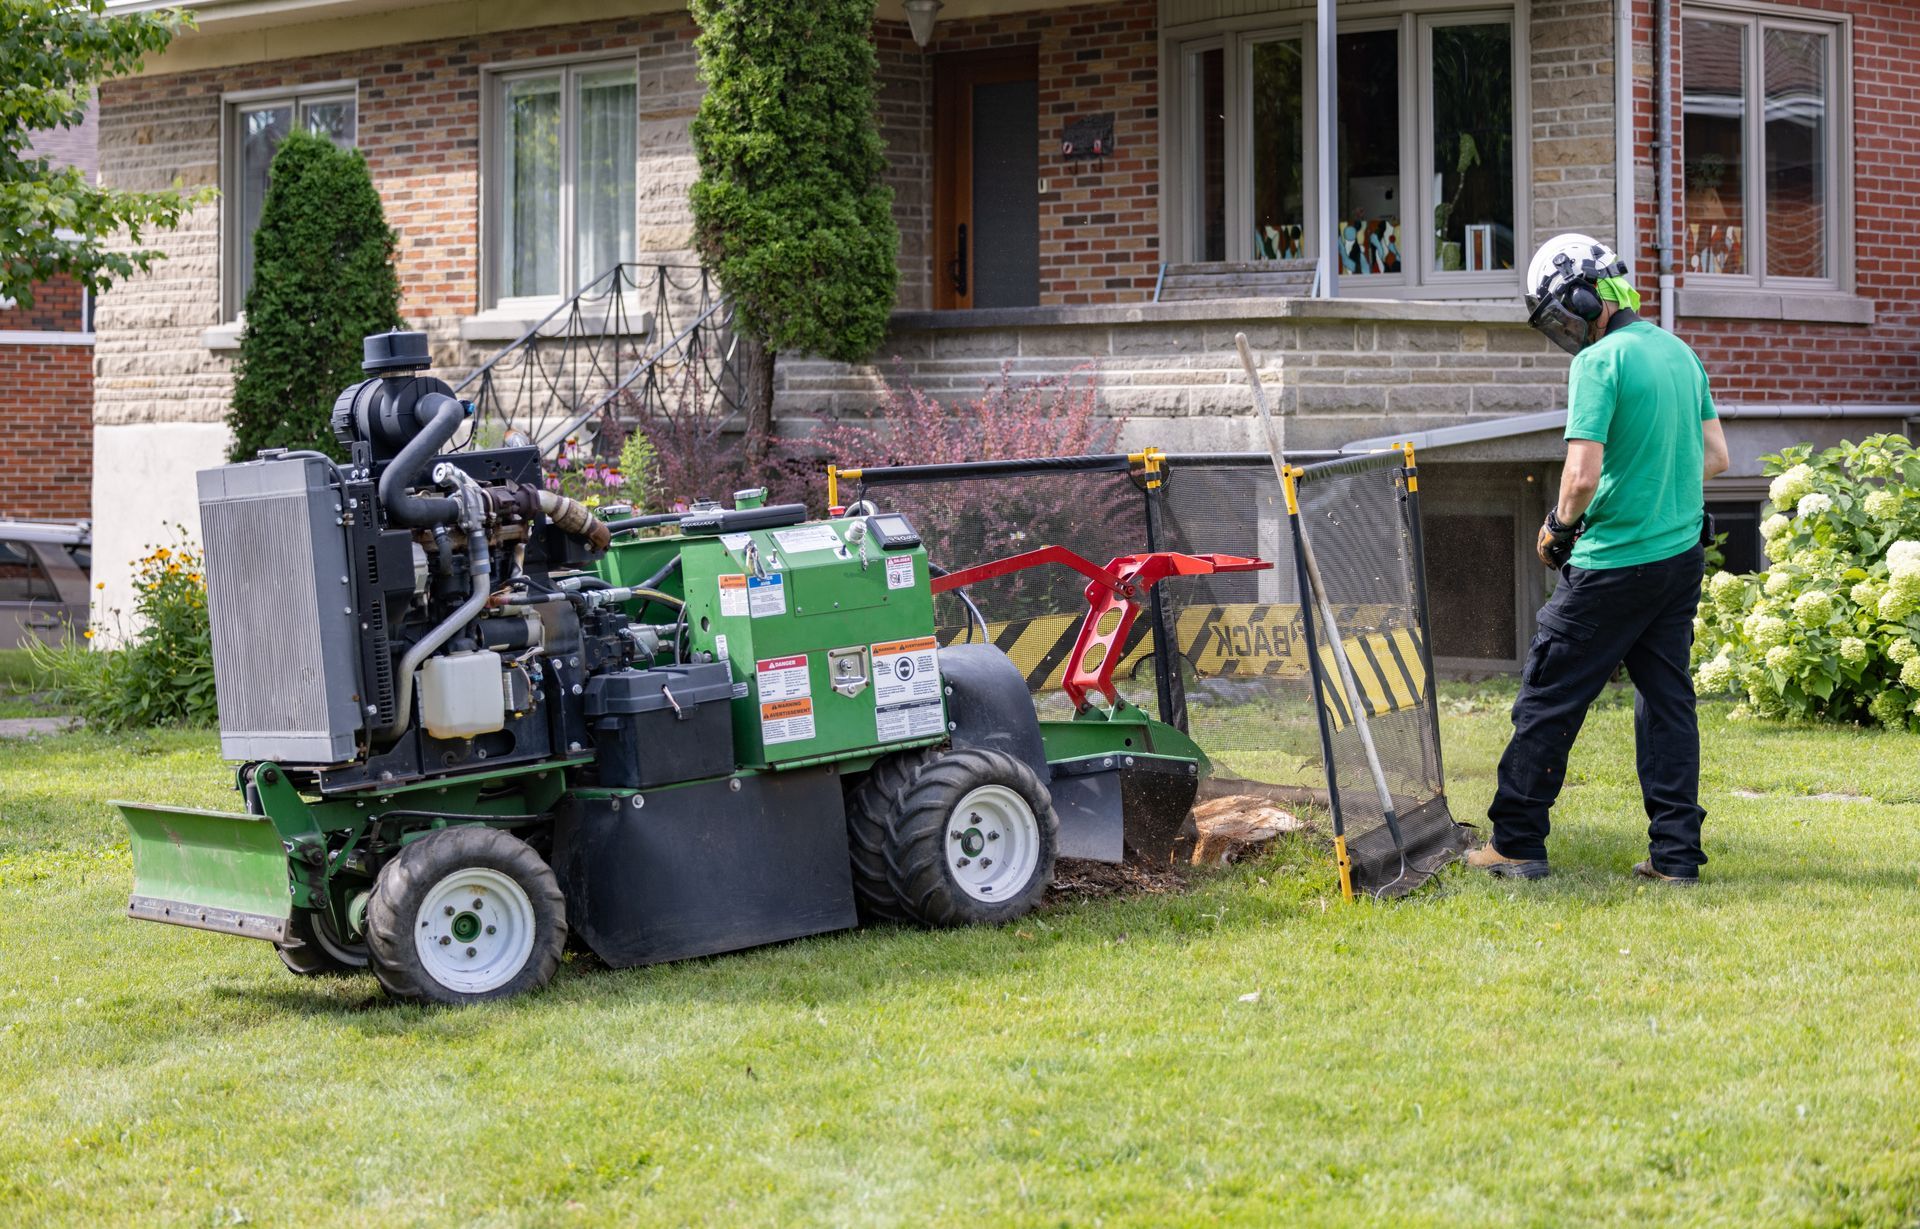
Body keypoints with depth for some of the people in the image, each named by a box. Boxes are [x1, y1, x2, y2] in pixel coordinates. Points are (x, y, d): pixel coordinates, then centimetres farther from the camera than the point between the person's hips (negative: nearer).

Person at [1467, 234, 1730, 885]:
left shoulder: (1599, 361, -15)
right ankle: (1676, 851, 9)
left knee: (1549, 697, 3)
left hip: (1614, 564, -7)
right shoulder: (1680, 351, 10)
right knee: (1667, 698, 10)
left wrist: (1559, 526, -3)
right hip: (1683, 554, 7)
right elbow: (1715, 455, 15)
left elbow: (1583, 473, -20)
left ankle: (1518, 842, 9)